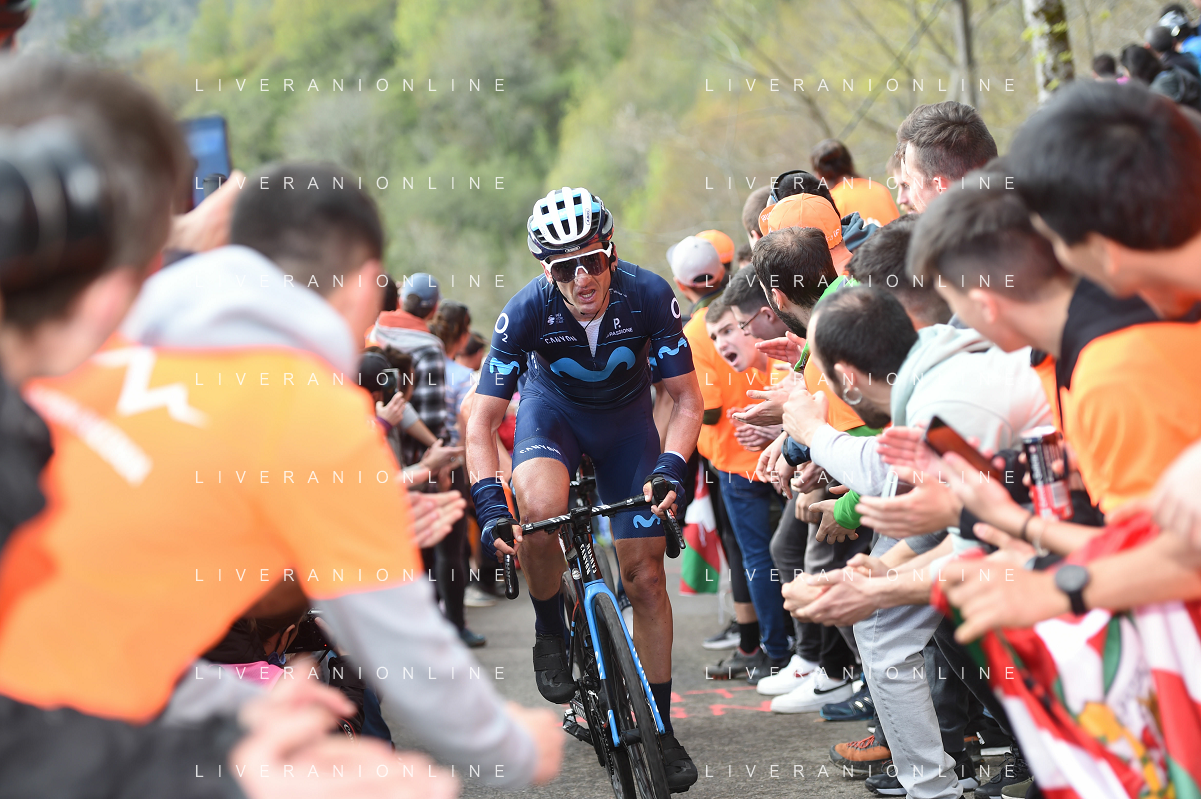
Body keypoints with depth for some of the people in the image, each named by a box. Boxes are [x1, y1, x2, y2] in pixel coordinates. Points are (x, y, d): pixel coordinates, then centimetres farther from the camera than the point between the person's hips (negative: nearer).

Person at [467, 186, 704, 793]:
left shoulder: (649, 297, -28)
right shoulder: (527, 312, -29)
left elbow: (687, 399, -18)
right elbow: (481, 422, -24)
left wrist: (671, 467, -35)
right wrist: (490, 503, -38)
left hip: (626, 417, 1)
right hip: (553, 408, -1)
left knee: (645, 577, -4)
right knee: (540, 510, -35)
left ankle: (659, 730, 10)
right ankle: (550, 632, -6)